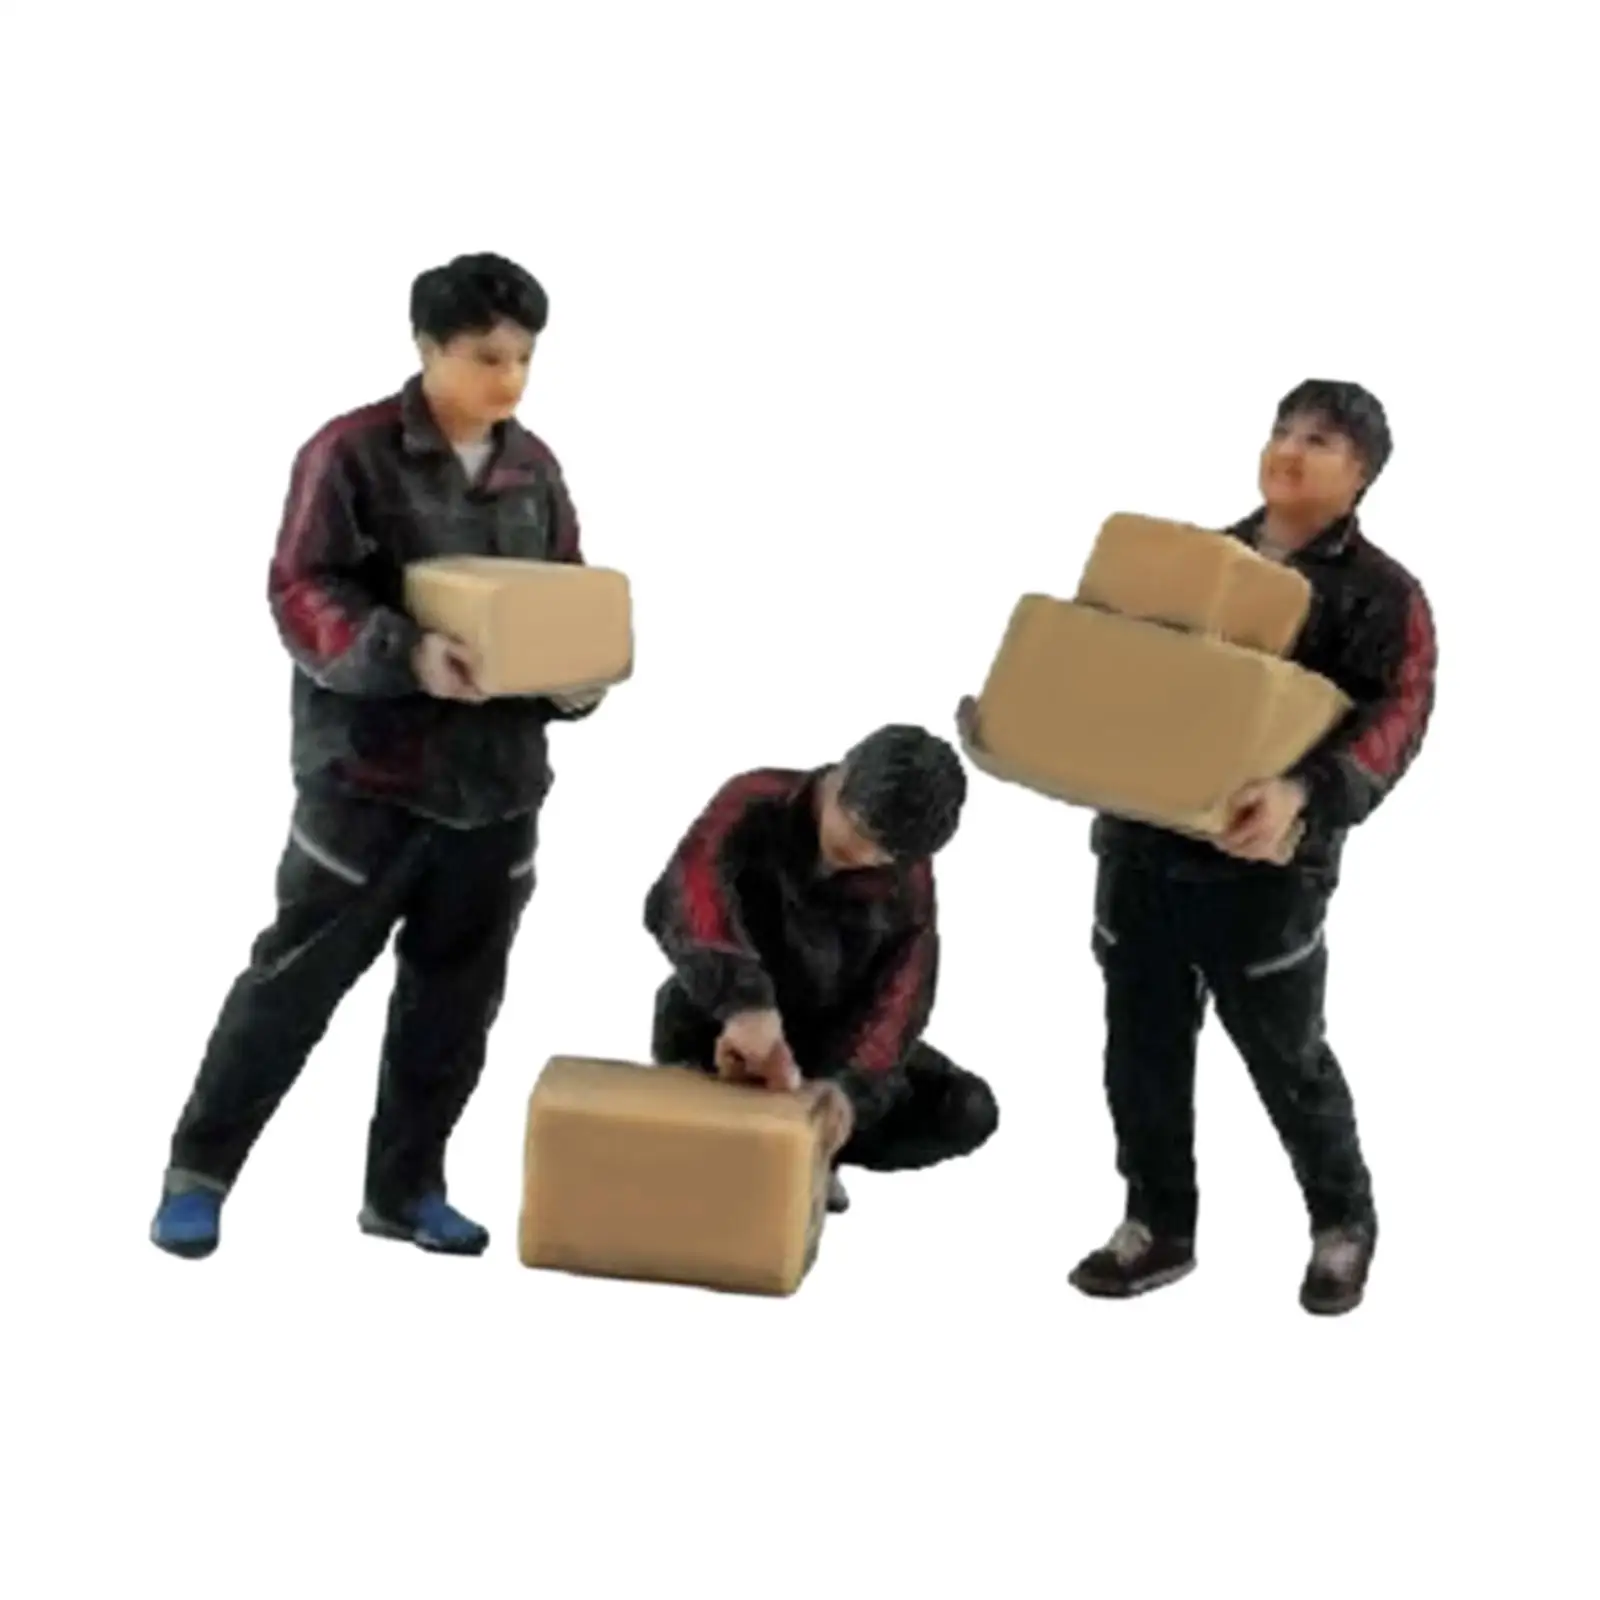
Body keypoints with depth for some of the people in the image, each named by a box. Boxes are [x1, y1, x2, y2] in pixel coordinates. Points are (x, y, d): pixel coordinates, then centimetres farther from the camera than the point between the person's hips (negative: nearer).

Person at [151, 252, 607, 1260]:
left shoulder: (533, 468, 10)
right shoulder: (353, 453, -9)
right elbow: (302, 595, -15)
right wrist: (406, 656, -29)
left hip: (498, 778, 6)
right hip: (371, 769, -6)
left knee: (458, 993, 11)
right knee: (298, 979, 0)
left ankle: (406, 1187, 24)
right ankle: (199, 1174, 12)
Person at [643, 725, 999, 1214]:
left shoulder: (909, 880, -9)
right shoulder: (757, 805, -22)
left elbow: (897, 997, -17)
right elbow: (684, 895, -42)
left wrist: (852, 1087, -39)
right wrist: (745, 1001, -59)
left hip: (825, 1045, 3)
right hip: (720, 1027, -3)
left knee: (967, 1111, -16)